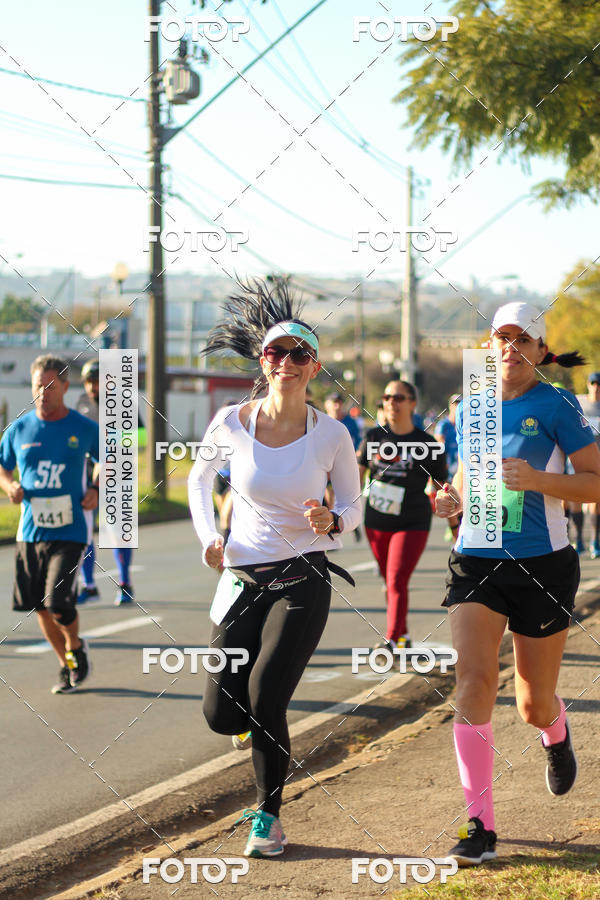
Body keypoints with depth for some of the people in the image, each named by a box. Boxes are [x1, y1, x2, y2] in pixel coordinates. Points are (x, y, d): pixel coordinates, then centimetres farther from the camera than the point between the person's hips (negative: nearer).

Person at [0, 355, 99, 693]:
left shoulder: (85, 429, -2)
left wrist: (98, 491, -4)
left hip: (70, 530, -3)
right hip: (31, 530, 3)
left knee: (59, 603, -15)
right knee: (40, 605, 6)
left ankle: (76, 647, 16)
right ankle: (68, 665, 27)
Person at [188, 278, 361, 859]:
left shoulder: (331, 435, -9)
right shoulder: (231, 424, -6)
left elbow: (353, 506, 4)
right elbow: (200, 477, 14)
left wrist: (331, 521, -18)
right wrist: (207, 535, 2)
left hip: (303, 582, -2)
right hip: (242, 579, 2)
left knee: (265, 698, -16)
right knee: (221, 714, 1)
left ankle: (267, 814, 7)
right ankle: (258, 722, 40)